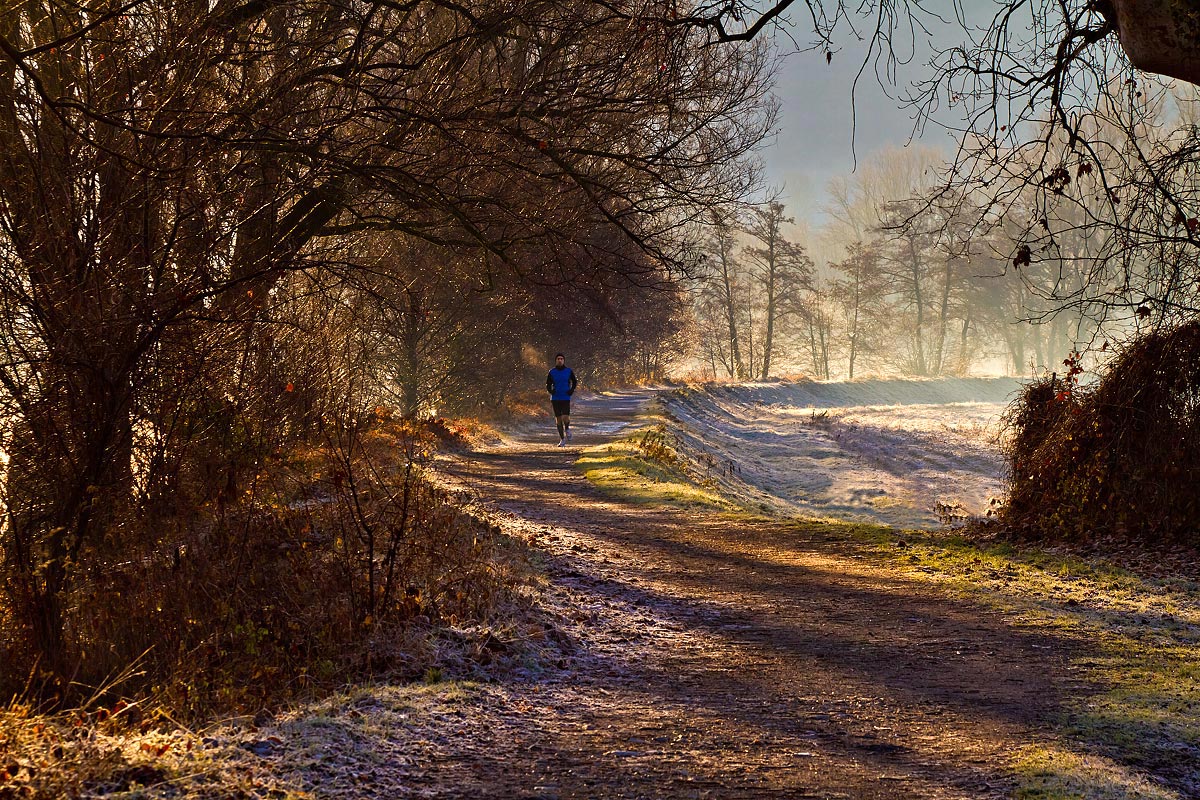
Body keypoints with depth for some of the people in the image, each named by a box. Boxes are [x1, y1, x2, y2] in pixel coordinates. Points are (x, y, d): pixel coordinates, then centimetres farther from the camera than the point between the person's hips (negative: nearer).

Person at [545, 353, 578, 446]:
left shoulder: (569, 371, 1)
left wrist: (572, 390, -2)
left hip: (566, 398, -1)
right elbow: (548, 384, 10)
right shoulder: (552, 372, 2)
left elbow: (574, 382, 13)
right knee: (558, 419, 3)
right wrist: (550, 390, -9)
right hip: (555, 399, 1)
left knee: (565, 418, -16)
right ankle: (562, 439, 13)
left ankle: (567, 429, 18)